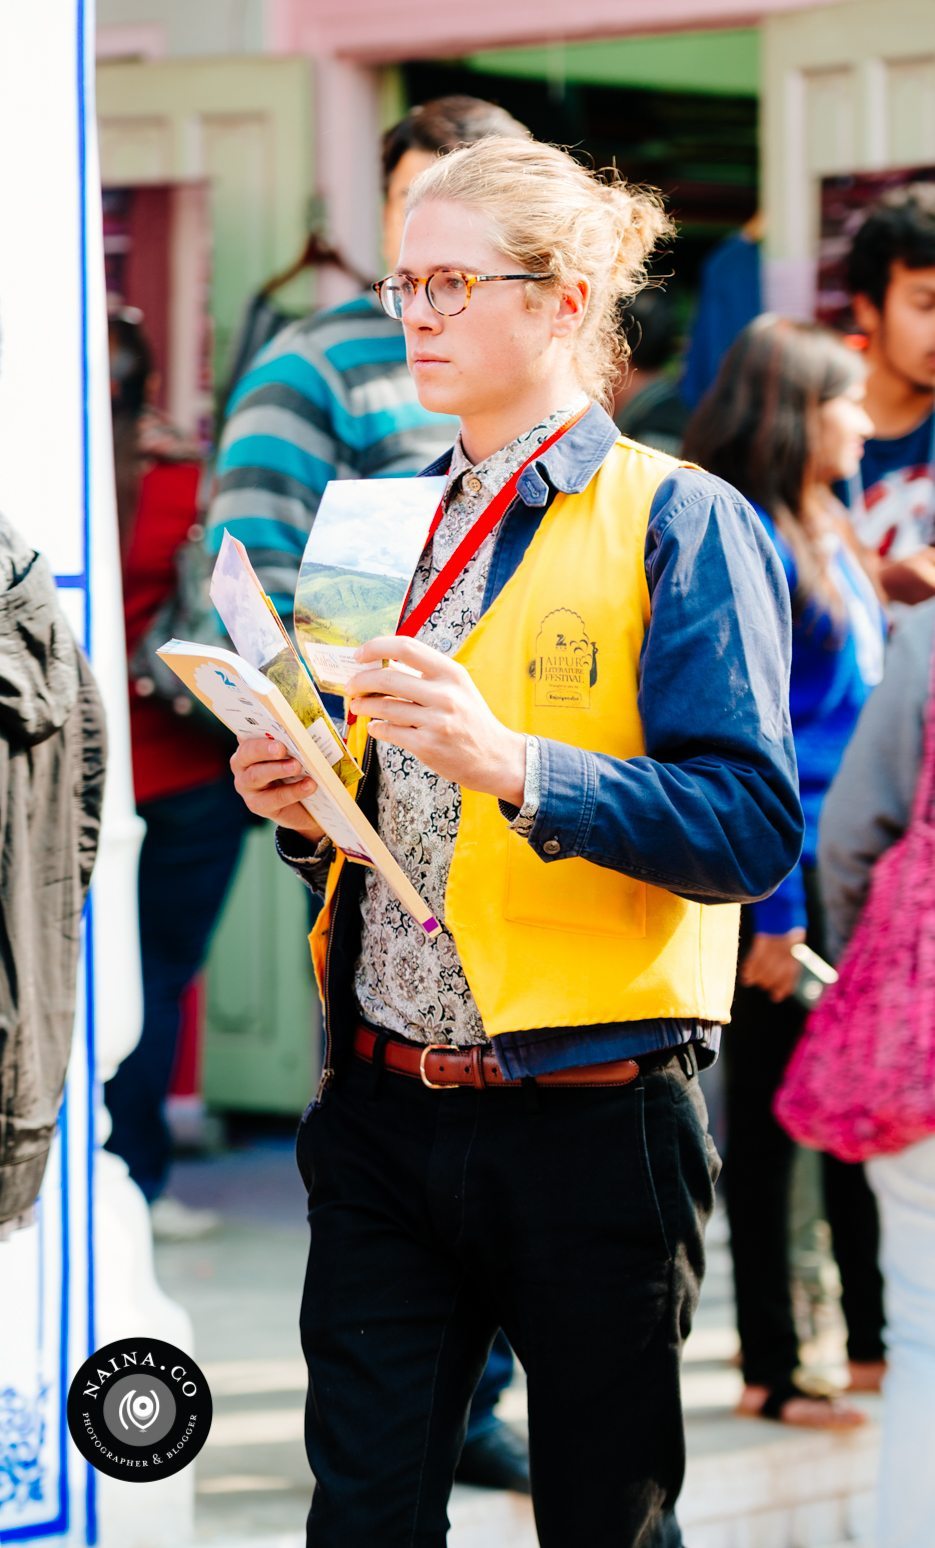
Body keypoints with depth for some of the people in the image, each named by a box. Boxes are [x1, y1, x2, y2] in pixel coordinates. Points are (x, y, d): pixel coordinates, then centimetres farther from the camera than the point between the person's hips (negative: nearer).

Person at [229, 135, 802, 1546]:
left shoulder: (677, 523, -6)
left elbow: (752, 828, -16)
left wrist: (515, 765, -27)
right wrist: (308, 817, 0)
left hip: (587, 1113, -5)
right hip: (384, 1111, 5)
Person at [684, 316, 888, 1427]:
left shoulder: (827, 536, 13)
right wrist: (774, 910, -19)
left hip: (846, 864, 9)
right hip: (782, 874, -9)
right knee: (771, 1111, 0)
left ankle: (869, 1342, 25)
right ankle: (770, 1368, 8)